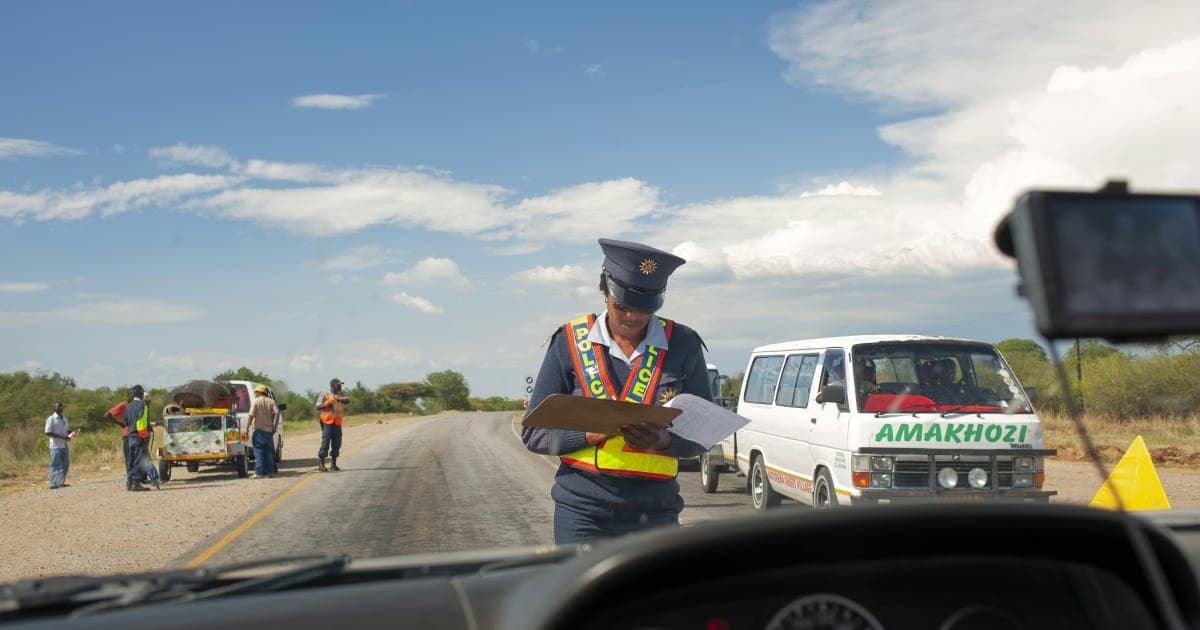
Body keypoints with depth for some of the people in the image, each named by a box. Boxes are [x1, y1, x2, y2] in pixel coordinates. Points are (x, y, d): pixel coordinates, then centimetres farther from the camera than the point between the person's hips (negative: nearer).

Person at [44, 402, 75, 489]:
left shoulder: (64, 418, 16)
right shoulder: (51, 419, -6)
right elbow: (48, 432, -14)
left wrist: (72, 433, 2)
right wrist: (62, 437, -20)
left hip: (64, 446, 7)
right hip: (56, 446, -7)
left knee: (65, 464, 8)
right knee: (55, 466, -4)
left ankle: (61, 482, 18)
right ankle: (53, 484, 0)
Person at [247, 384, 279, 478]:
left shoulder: (255, 402, -2)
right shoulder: (271, 401, 8)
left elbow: (251, 415, -11)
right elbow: (277, 413, -4)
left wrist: (247, 428, -7)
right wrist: (274, 426, 0)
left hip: (258, 429, -4)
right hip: (268, 429, 4)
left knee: (259, 452, -2)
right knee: (269, 451, 12)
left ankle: (260, 472, -6)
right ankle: (270, 471, 12)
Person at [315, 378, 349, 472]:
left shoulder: (340, 394, 14)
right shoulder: (324, 394, 1)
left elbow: (347, 401, -5)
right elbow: (318, 407, -2)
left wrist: (338, 398, -23)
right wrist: (327, 404, -19)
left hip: (337, 423, 5)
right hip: (327, 422, -5)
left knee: (337, 443, 6)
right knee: (325, 443, -7)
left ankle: (334, 464, 15)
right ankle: (321, 465, -4)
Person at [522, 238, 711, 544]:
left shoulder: (683, 345, 3)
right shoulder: (570, 342, 1)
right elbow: (533, 433, 3)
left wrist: (664, 440, -14)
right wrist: (589, 434, -15)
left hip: (654, 510, 1)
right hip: (581, 509, 0)